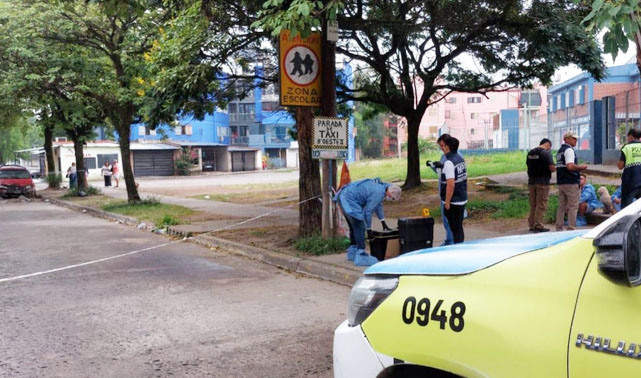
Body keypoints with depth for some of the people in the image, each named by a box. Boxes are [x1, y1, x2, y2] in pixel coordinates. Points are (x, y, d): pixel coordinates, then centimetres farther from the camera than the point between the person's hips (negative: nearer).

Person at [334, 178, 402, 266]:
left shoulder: (381, 186, 11)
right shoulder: (378, 193, -19)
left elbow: (378, 205, 26)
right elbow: (368, 211, -15)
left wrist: (383, 222, 33)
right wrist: (369, 229, -4)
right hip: (349, 201, -11)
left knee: (354, 227, 21)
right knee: (360, 228, -10)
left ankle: (352, 252, 33)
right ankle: (360, 257, -10)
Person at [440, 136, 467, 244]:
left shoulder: (449, 162, -19)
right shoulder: (461, 159, 8)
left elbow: (451, 184, -24)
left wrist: (447, 202, -18)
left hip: (453, 202, -9)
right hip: (462, 200, 9)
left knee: (455, 229, 0)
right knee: (459, 228, 17)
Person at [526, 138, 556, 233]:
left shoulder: (530, 153, 10)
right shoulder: (546, 153, -11)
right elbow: (551, 167, -15)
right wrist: (556, 167, 6)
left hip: (531, 181, 7)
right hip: (542, 182, -7)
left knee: (533, 204, 14)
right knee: (541, 205, -1)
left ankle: (532, 225, 18)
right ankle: (538, 226, -1)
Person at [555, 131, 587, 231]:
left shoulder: (560, 151, 17)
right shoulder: (569, 150, -13)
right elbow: (570, 166, -25)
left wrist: (578, 169, 22)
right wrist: (581, 167, -10)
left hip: (561, 182, 9)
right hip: (571, 182, -9)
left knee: (561, 206, 11)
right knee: (573, 207, -2)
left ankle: (559, 228, 13)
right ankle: (570, 229, -2)